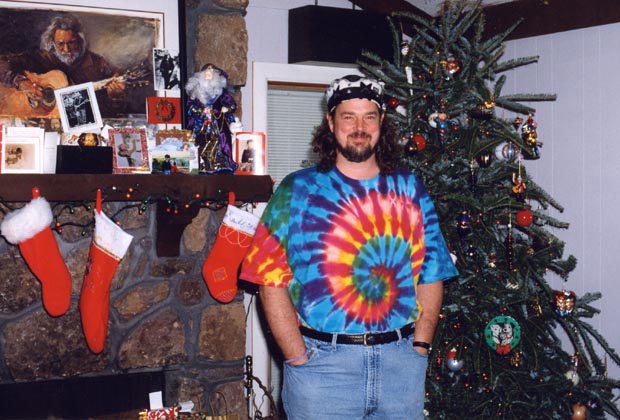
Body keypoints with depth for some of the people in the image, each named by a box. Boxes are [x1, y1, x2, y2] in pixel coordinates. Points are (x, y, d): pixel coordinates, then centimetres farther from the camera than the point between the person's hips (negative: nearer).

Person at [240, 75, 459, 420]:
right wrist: (298, 359, -11)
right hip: (322, 361, -3)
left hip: (401, 363, 3)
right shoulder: (298, 190, -1)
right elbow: (271, 280, -6)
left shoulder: (410, 189, 8)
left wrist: (420, 346, -2)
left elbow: (431, 274, 7)